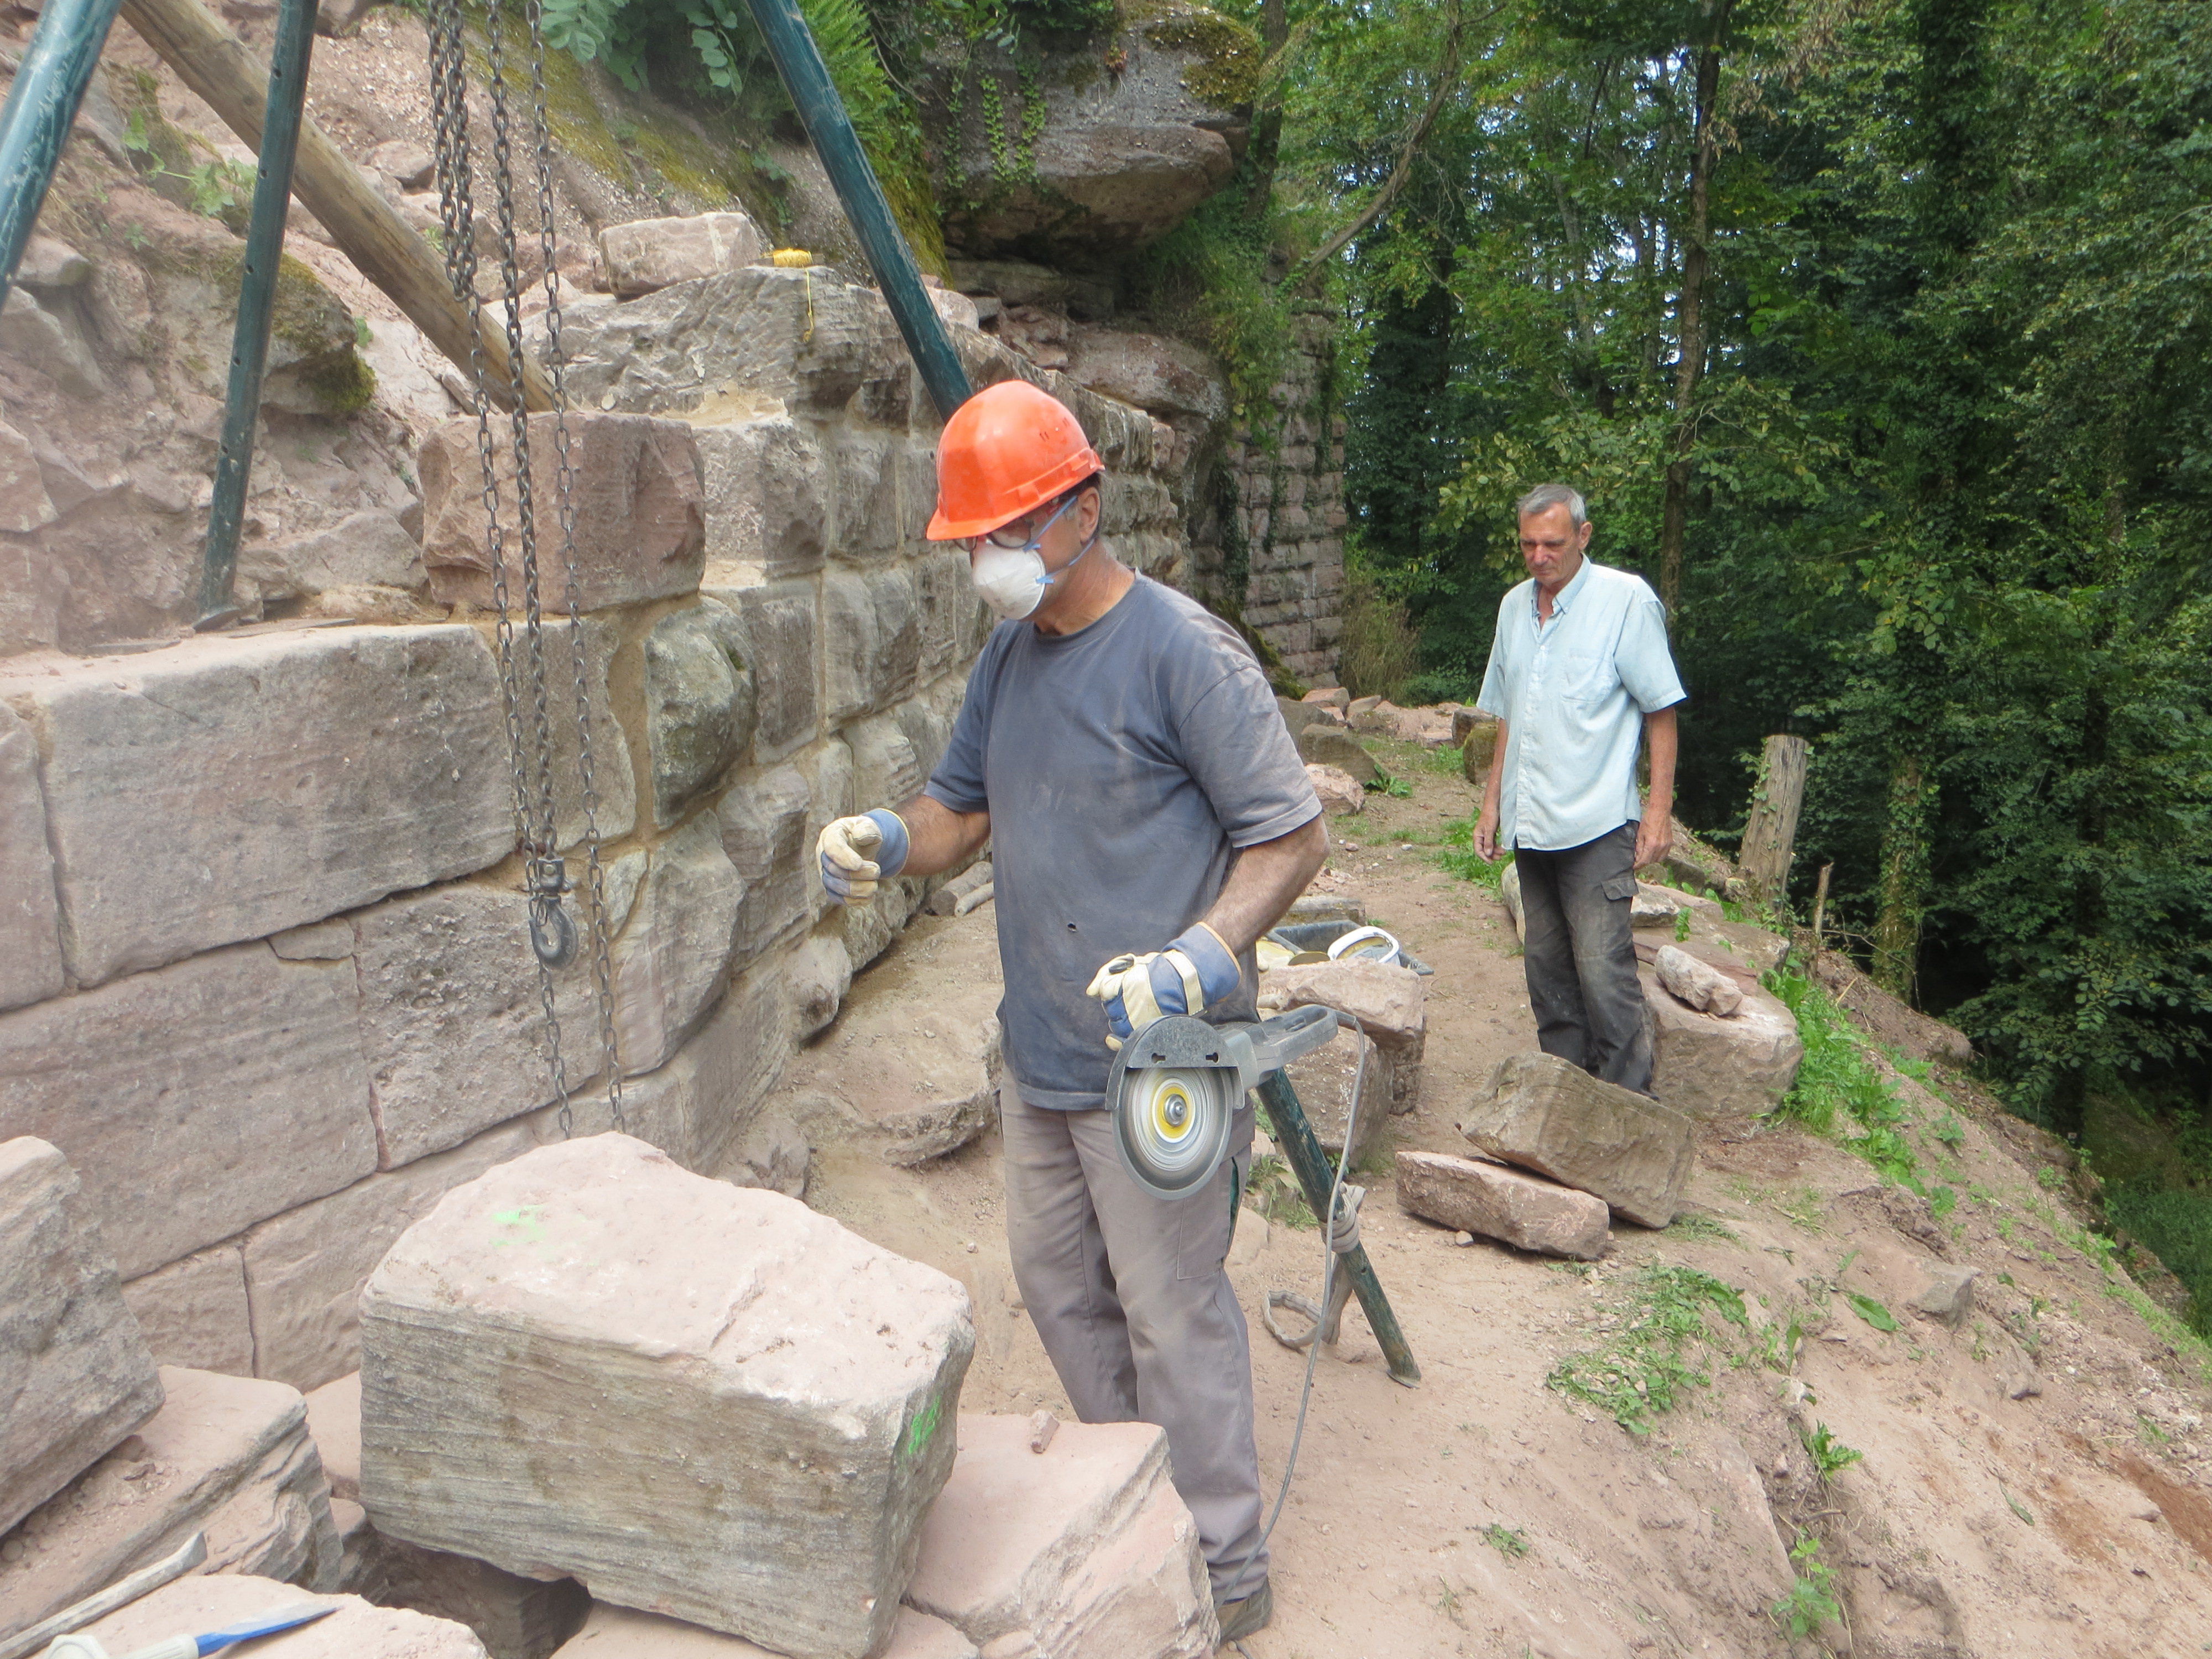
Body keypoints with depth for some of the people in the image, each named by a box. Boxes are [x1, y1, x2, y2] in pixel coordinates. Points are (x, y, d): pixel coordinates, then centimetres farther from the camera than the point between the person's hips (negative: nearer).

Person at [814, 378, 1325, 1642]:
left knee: (1171, 1313, 4)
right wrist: (889, 841, -8)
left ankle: (1226, 1572, 25)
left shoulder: (1183, 652, -17)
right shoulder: (1011, 653, 8)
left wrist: (1197, 957, -32)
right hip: (1041, 1052, 9)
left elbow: (1294, 835, -17)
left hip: (1158, 1060, -8)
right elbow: (965, 806, 15)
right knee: (1058, 1282, 20)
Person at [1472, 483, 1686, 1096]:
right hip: (1530, 826, 6)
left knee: (1603, 968, -10)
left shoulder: (1627, 599, -5)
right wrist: (1492, 803, 16)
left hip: (1597, 826, -6)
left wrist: (1660, 809, -10)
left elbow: (1660, 711, -5)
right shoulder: (1514, 606, 12)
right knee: (1546, 966, 11)